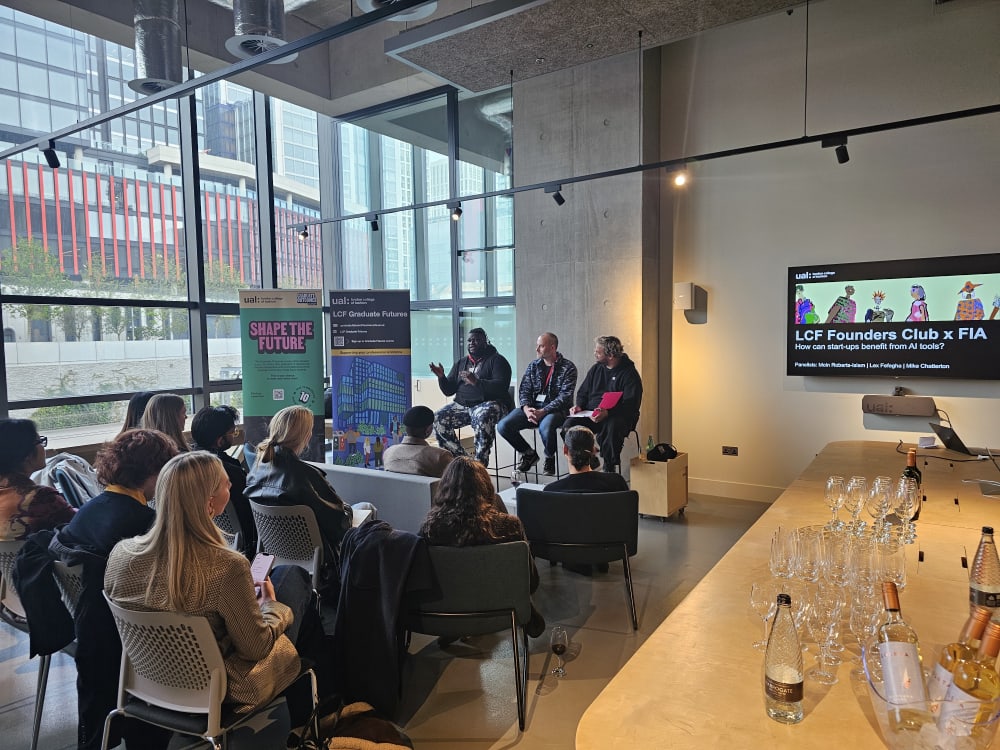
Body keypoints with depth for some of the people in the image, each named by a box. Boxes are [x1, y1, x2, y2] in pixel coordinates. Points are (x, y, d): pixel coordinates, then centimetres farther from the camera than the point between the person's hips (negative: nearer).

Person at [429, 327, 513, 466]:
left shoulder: (496, 360, 3)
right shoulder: (460, 363, 20)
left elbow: (501, 386, -13)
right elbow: (448, 391, 16)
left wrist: (477, 382, -25)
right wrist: (441, 377, -5)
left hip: (489, 403, -5)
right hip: (462, 405, 6)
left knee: (482, 418, -39)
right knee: (438, 419, -18)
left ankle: (480, 462, -31)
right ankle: (460, 459, -12)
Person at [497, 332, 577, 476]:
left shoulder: (568, 368, -3)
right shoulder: (533, 366, 13)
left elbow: (565, 396, -12)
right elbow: (524, 390, 7)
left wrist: (543, 411, -22)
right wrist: (526, 409, -15)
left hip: (556, 409, -5)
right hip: (532, 407, 5)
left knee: (545, 426, -40)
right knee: (503, 426, -18)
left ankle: (550, 458, -4)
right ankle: (529, 454, 8)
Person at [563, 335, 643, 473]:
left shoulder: (629, 373, -5)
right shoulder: (596, 369, 15)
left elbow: (631, 404, -15)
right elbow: (583, 393, 25)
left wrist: (607, 413, -30)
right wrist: (579, 406, 1)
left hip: (619, 416, -5)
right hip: (591, 415, 5)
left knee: (611, 428, -40)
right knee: (569, 426, -22)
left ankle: (609, 468, -17)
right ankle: (588, 460, -1)